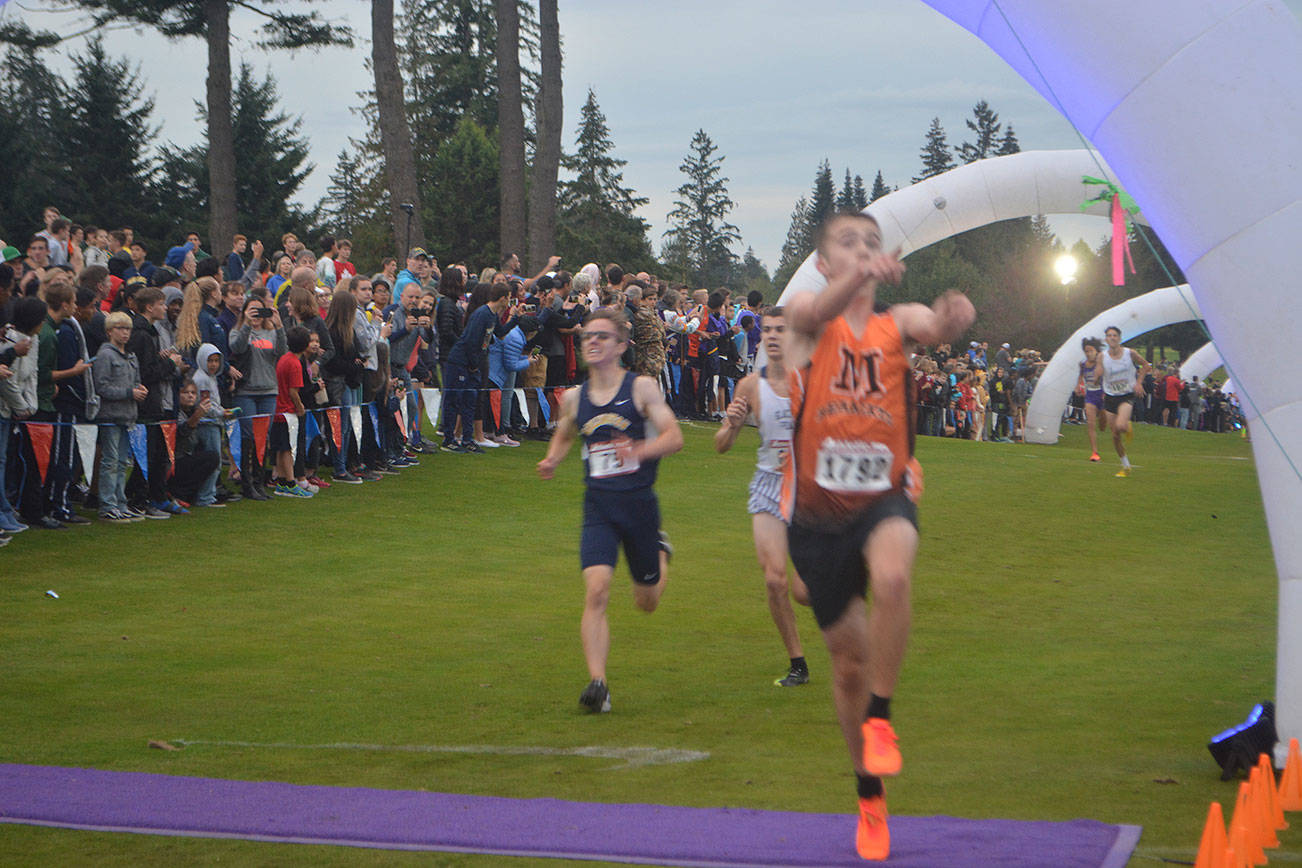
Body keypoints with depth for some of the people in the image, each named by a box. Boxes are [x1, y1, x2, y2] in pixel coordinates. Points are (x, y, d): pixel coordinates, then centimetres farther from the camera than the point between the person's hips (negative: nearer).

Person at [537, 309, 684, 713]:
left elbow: (674, 436, -10)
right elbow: (563, 436, 26)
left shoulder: (642, 388, -4)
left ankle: (660, 551, 49)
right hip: (598, 506, 1)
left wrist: (642, 450, -29)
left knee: (647, 601, 15)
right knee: (596, 590, -19)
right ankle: (597, 683, -20)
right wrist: (551, 460, 4)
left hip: (639, 502, -1)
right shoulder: (574, 398, 6)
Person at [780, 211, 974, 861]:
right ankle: (870, 794, 28)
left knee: (892, 578, -34)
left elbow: (933, 328, -19)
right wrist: (859, 278, -48)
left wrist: (951, 318, -45)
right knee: (848, 656, 8)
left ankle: (881, 716, -14)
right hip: (816, 510, 0)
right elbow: (820, 309, -25)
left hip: (885, 498, 0)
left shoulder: (898, 322, 4)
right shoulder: (806, 315, 0)